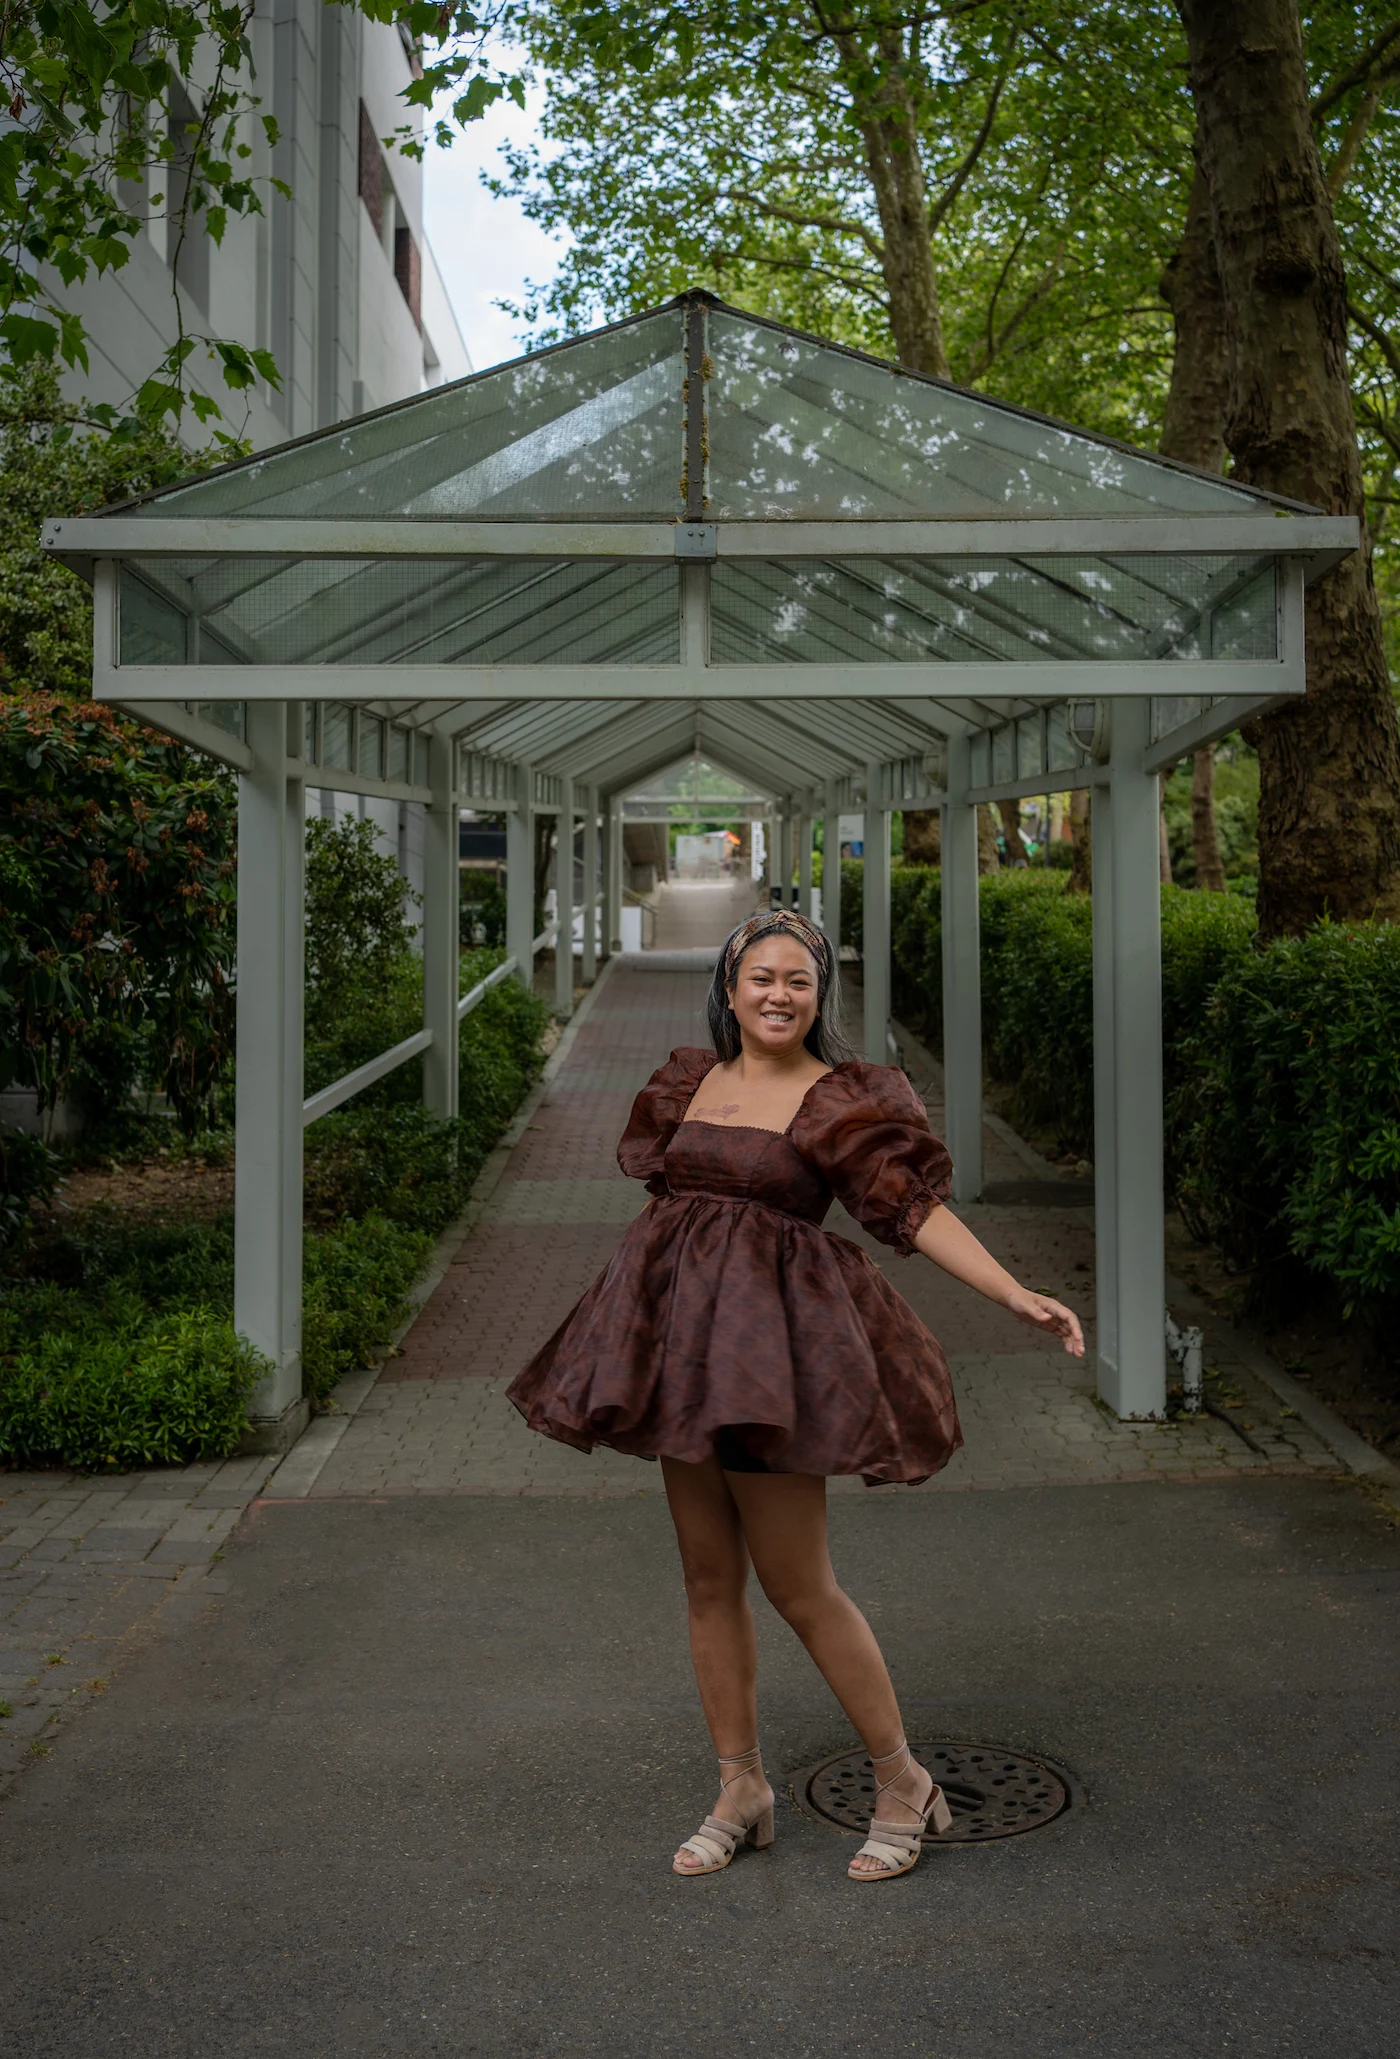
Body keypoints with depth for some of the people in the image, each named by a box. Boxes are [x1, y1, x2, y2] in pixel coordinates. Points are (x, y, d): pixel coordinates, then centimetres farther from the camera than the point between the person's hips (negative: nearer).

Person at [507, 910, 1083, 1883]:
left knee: (798, 1584, -3)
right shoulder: (690, 1082, 12)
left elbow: (917, 1209, -11)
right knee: (709, 1579, 10)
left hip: (773, 1341, -6)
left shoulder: (841, 1101, -5)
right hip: (682, 1335, 6)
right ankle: (741, 1792, 25)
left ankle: (905, 1785, 15)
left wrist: (1021, 1298, -20)